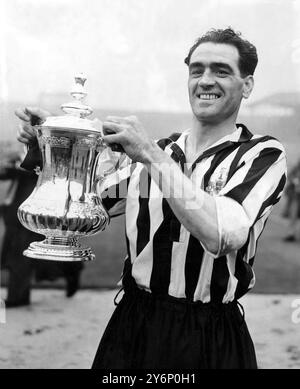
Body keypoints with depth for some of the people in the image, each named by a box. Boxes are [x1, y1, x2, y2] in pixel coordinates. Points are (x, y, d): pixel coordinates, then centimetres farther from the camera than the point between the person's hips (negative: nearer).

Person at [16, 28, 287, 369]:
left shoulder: (263, 155, -7)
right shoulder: (148, 153, 6)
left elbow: (220, 235, -24)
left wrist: (152, 156, -23)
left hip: (211, 340, -3)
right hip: (131, 327, 3)